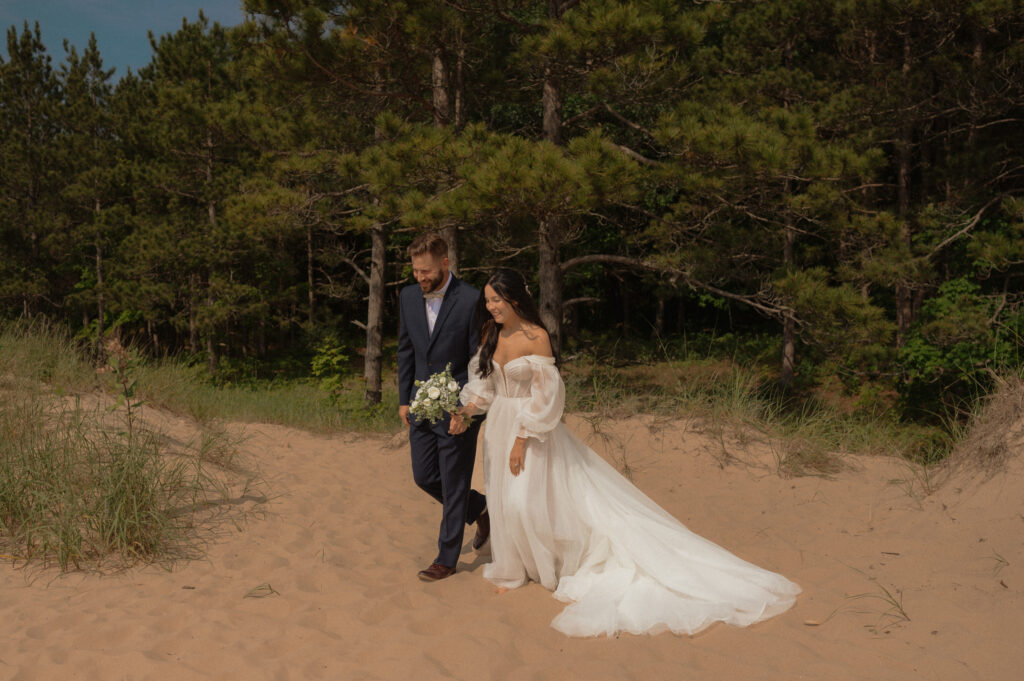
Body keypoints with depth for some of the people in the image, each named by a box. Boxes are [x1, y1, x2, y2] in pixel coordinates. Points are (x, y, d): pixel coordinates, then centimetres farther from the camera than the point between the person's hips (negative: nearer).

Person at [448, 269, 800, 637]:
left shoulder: (536, 337, -19)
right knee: (504, 499, 14)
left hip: (531, 425, -7)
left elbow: (545, 395, -19)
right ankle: (512, 570, 32)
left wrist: (522, 440, -19)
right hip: (500, 424, 7)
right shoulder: (491, 333, 0)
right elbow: (484, 381, 10)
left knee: (527, 501, -9)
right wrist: (466, 410, -5)